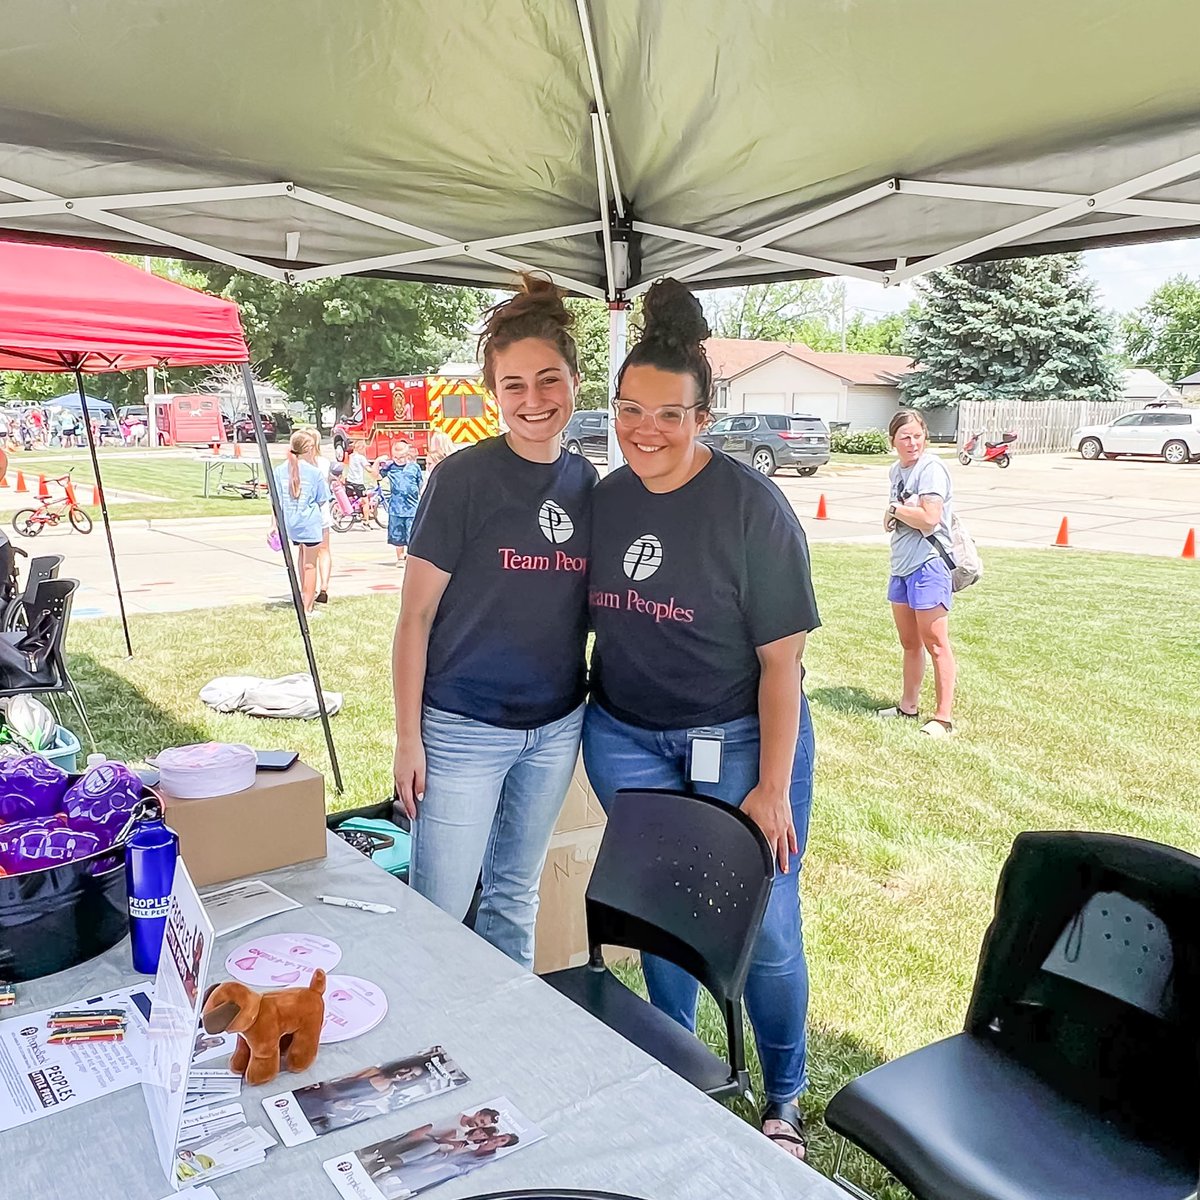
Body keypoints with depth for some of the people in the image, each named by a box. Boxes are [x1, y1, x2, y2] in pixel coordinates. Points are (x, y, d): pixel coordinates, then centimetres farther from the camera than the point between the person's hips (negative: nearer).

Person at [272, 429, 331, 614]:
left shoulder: (280, 470, -2)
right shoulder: (314, 472, -11)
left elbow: (276, 501, -1)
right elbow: (321, 500, -1)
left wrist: (274, 524, 4)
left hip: (289, 523, 4)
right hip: (309, 522, -4)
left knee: (303, 551, 29)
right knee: (309, 564, 4)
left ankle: (305, 593, 33)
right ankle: (307, 608, 6)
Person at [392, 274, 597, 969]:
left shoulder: (586, 483, 3)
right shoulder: (465, 477, -12)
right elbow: (417, 615, -10)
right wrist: (408, 738, -11)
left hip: (557, 727, 5)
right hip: (464, 728, -5)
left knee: (516, 896, 20)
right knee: (439, 911, 4)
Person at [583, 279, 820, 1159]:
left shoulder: (751, 506, -15)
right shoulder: (606, 499, 0)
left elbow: (781, 657, -14)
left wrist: (772, 788, -15)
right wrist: (596, 710, 11)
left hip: (739, 739, -4)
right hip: (627, 740, 4)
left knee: (764, 930, 5)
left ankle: (784, 1098, 30)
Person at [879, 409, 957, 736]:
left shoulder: (931, 468, -13)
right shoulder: (896, 470, 13)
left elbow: (929, 518, -23)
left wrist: (895, 509, -8)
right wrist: (891, 517, 0)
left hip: (928, 564, -9)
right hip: (901, 565, 9)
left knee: (935, 642, -5)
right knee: (909, 643, 17)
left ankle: (944, 716, 0)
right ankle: (908, 706, 29)